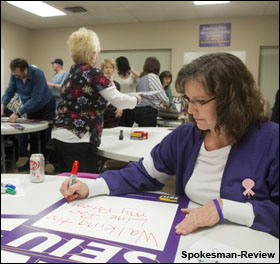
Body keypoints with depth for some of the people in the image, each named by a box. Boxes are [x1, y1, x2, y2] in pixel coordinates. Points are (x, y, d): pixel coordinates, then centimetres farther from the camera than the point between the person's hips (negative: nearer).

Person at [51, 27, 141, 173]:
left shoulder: (73, 72, 13)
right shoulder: (93, 73, -11)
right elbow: (118, 100, -8)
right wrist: (136, 99, 11)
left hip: (60, 136, 9)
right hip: (77, 139, -9)